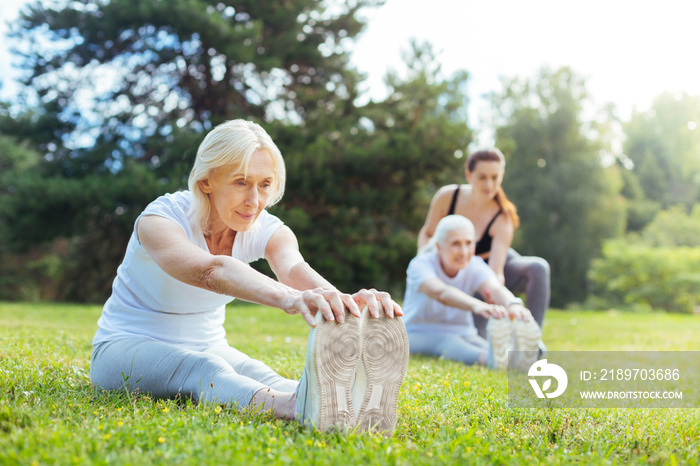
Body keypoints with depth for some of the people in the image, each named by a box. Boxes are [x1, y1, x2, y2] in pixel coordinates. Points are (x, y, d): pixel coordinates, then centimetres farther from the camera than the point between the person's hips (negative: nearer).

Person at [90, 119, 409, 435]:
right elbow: (211, 271, -47)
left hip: (207, 348, 4)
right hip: (125, 350, -3)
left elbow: (294, 267, -34)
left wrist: (347, 302, -59)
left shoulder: (266, 230, -10)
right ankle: (295, 405, -68)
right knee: (201, 369, -39)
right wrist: (288, 299, -67)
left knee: (258, 374, -32)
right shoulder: (160, 220, -24)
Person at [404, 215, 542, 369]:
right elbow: (440, 292, -41)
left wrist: (513, 304, -55)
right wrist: (477, 305, -62)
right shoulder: (420, 265, -18)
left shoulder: (475, 267, -6)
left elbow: (495, 288, -29)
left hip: (462, 335, 4)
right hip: (419, 334, -3)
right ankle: (489, 358, -69)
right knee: (445, 343, -38)